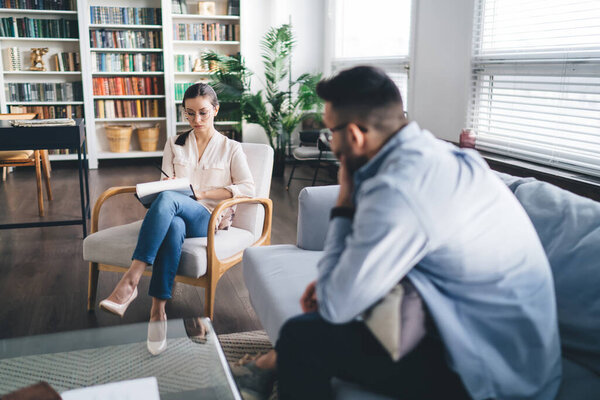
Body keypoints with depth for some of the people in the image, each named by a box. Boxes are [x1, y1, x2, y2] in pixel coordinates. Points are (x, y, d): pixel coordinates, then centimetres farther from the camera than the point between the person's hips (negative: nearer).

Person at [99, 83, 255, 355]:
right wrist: (171, 185, -10)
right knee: (173, 227, -40)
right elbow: (166, 185, 16)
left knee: (167, 199, -37)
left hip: (209, 219, -2)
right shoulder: (174, 145, 21)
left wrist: (203, 193, -9)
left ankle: (130, 281, -44)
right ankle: (158, 310, -42)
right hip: (175, 216, 3)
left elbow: (248, 189, 0)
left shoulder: (230, 149, 11)